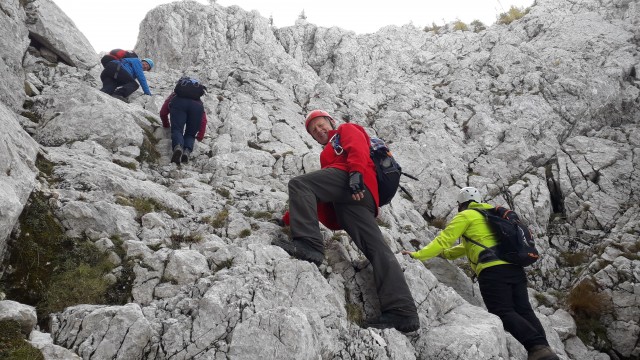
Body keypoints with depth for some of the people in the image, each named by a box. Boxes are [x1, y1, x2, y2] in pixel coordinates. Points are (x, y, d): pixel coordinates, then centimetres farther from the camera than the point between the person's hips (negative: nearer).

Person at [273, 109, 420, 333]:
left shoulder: (347, 129, 27)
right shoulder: (328, 154, 47)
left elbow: (358, 149, 1)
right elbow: (319, 197, 37)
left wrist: (355, 173, -20)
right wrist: (289, 218, 28)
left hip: (355, 183, -7)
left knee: (299, 184, -19)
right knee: (376, 248, -10)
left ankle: (308, 243, -37)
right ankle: (402, 311, -23)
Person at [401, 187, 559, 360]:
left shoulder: (466, 216, 9)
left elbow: (443, 240, 3)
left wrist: (418, 255, 8)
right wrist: (445, 253, 48)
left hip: (493, 269, -8)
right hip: (516, 268, 8)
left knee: (504, 313, -12)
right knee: (524, 311, 5)